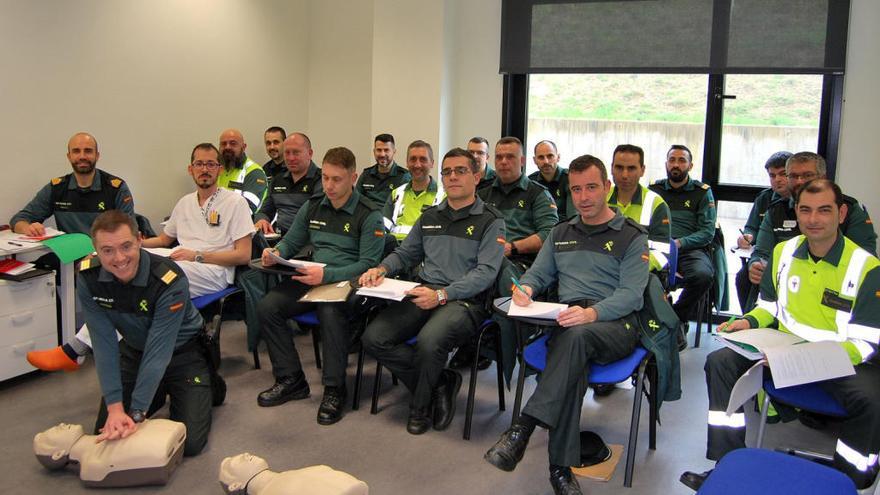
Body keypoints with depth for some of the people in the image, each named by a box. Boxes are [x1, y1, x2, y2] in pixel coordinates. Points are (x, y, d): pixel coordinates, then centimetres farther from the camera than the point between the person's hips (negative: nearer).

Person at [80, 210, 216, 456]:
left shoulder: (170, 280, -33)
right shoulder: (88, 278, -19)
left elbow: (159, 350, -32)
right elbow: (104, 344, -19)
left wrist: (136, 415, -35)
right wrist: (115, 407, -27)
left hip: (181, 352, -4)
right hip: (134, 351, 4)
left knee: (190, 442, -12)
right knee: (107, 433, 2)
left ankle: (208, 384, 17)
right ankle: (158, 395, 28)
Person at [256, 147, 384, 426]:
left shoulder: (369, 215, -5)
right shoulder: (312, 207, 13)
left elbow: (368, 264, -12)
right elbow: (291, 242, 22)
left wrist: (327, 274, -25)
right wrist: (276, 253, -3)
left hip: (349, 283, -6)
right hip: (312, 279, 6)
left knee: (331, 312, -38)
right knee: (267, 307, -17)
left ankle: (334, 390, -19)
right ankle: (291, 380, -2)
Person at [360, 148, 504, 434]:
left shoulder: (491, 221, 2)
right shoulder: (429, 217, 21)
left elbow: (486, 272, -8)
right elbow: (405, 254, 27)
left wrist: (442, 294, -21)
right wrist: (382, 269, 2)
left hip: (464, 299, -6)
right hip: (423, 293, 6)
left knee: (429, 340, -35)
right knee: (374, 338, -18)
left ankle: (420, 407, -4)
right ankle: (441, 383, -1)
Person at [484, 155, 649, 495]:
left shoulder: (632, 236, 5)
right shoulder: (561, 233, 23)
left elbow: (630, 294, -7)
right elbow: (540, 273, 23)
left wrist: (592, 313, -27)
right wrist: (526, 287, -4)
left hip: (615, 323, -3)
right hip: (565, 320, 3)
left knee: (576, 336, -39)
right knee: (573, 366, -33)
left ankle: (522, 429, -43)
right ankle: (561, 467, -32)